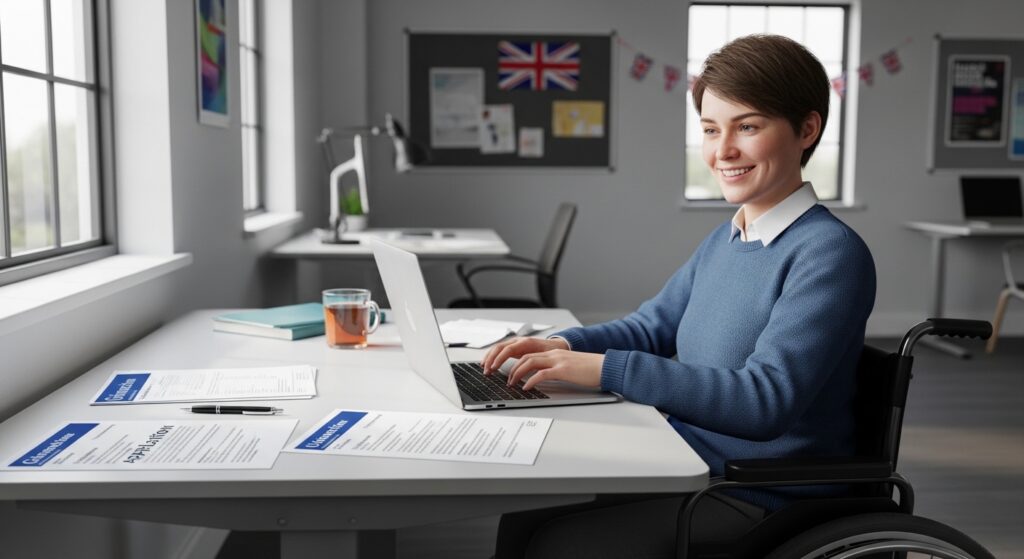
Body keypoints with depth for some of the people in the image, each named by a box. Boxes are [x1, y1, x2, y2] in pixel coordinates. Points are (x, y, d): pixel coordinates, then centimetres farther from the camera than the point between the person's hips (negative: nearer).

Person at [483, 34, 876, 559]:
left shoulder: (830, 253, -18)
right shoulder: (726, 237, 8)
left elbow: (766, 401, -27)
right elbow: (653, 325, 16)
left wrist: (606, 368, -30)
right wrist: (564, 346, -4)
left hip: (762, 500, -7)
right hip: (688, 468, 7)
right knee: (522, 515, 0)